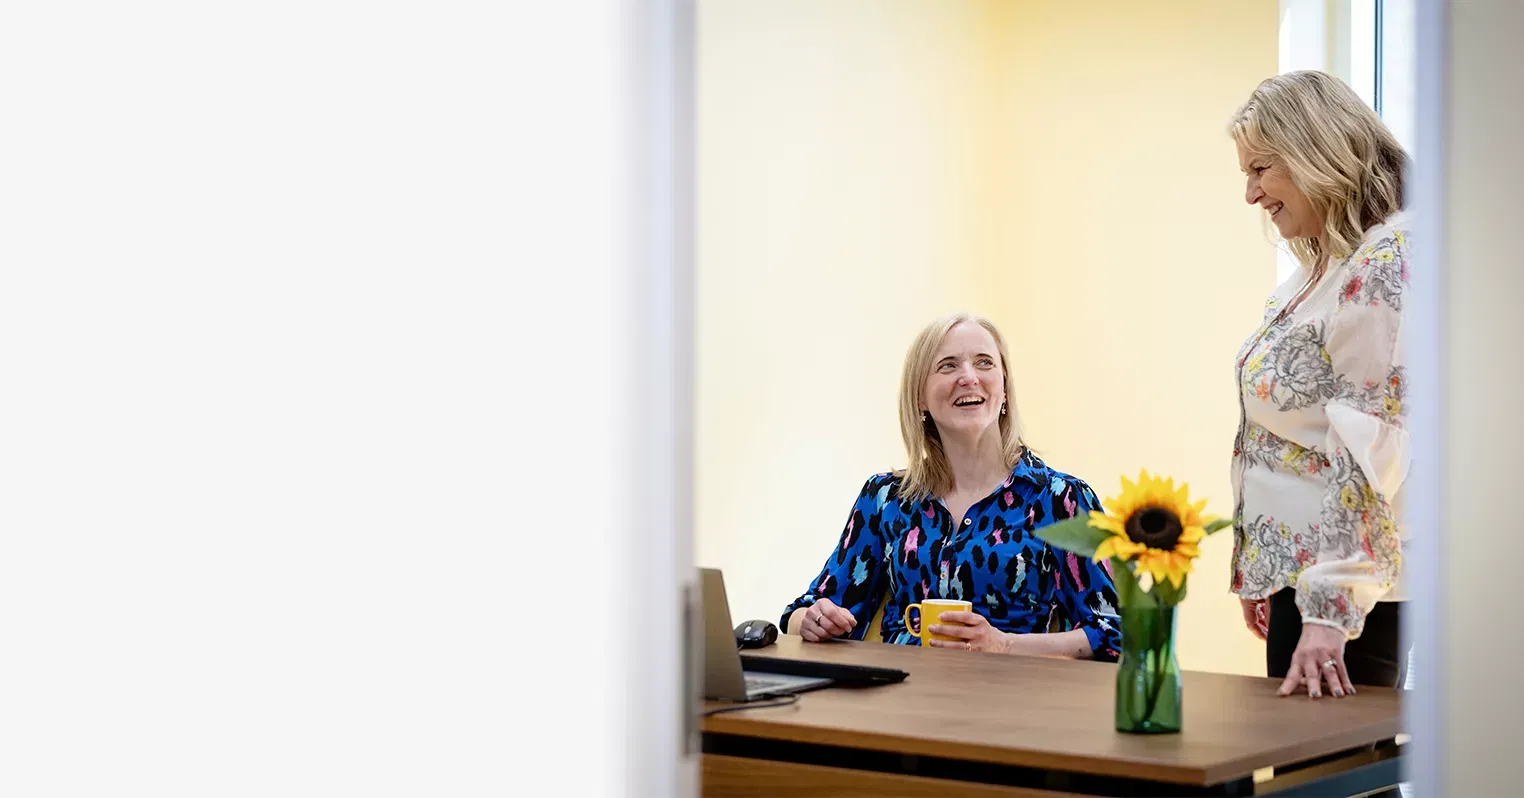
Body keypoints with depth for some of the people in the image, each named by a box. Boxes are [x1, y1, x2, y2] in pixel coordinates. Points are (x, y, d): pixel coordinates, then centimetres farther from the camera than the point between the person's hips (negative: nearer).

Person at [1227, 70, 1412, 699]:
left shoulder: (1386, 261, -15)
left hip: (1341, 583, -9)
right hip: (1296, 570, 9)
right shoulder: (1322, 267, 16)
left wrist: (1328, 610, -24)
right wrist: (1255, 573, 21)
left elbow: (1372, 454, -21)